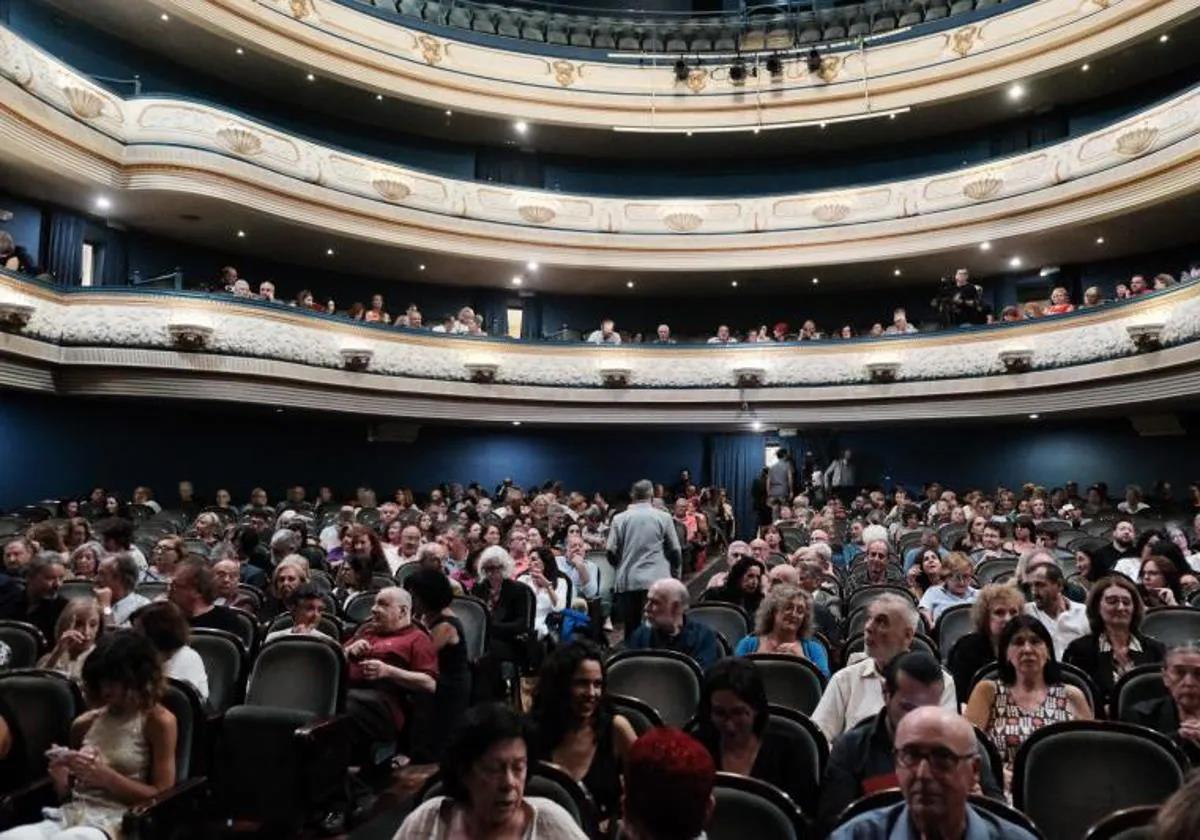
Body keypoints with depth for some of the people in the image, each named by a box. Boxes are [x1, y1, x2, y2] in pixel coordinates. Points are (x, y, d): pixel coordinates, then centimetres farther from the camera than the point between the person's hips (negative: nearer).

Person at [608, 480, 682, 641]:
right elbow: (675, 550, 2)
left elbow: (611, 551, 1)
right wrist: (673, 567, 22)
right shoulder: (663, 517, -1)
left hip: (627, 581, 2)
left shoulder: (619, 518, 1)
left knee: (631, 629, 9)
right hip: (657, 581, -2)